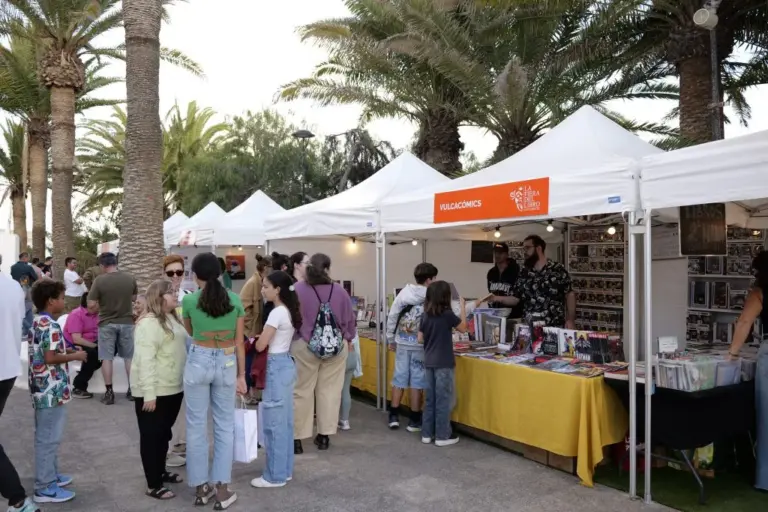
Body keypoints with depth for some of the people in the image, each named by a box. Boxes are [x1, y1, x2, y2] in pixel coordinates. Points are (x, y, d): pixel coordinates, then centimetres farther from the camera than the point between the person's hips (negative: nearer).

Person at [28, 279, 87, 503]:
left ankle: (50, 475, 32)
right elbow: (50, 358, -25)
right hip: (52, 390, -10)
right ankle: (44, 488, 8)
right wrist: (75, 356, -12)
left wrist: (67, 350, 13)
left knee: (46, 436, 20)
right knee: (48, 438, -1)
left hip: (42, 389, 10)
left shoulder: (37, 322, 10)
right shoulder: (51, 326, -20)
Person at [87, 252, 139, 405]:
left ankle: (109, 392, 8)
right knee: (129, 357, 13)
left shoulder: (99, 280, -13)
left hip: (106, 323, -2)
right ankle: (132, 389, 18)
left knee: (107, 358, 6)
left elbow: (91, 304, -12)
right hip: (126, 322, 3)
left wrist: (102, 300, 7)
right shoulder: (130, 278, -4)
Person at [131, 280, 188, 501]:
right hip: (154, 391, -8)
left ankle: (161, 472, 36)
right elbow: (145, 360, -23)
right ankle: (153, 485, 14)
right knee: (152, 435, 4)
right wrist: (149, 394, -26)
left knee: (164, 433, 20)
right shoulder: (148, 323, -19)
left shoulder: (173, 319, 9)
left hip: (173, 388, 8)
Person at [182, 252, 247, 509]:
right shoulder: (235, 300, -4)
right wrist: (241, 375, 7)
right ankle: (222, 490, 14)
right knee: (225, 426, 10)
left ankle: (201, 487, 21)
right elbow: (239, 342, 0)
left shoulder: (189, 300, -7)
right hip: (227, 364, 1)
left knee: (196, 426, 11)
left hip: (199, 362, -1)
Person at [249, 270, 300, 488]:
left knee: (274, 423, 0)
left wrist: (254, 340, 4)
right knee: (285, 422, 15)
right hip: (286, 365, 10)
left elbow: (261, 346, -16)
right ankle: (285, 470, 25)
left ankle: (275, 476, 11)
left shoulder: (277, 313, -19)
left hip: (276, 367, -10)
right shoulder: (289, 311, 9)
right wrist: (263, 338, 9)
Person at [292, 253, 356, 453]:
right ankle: (324, 436, 18)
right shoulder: (340, 291, -3)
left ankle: (297, 438, 12)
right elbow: (350, 320, 4)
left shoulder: (297, 290, -10)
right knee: (330, 390, 10)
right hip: (336, 347, 2)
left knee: (301, 392, 7)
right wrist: (348, 340, 19)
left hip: (304, 347, -2)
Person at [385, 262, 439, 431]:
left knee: (399, 378, 12)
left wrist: (391, 339, 13)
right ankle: (414, 420, 13)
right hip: (420, 345, -3)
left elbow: (392, 317, 3)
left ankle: (394, 416, 18)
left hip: (402, 343, 3)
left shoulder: (403, 293, 0)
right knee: (417, 381, 5)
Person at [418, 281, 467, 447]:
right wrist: (463, 307, 7)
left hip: (429, 362, 6)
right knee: (444, 399, 3)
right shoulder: (447, 314, -15)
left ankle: (427, 434, 20)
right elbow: (463, 328, 0)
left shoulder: (426, 315, 4)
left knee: (431, 398, 14)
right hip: (444, 363, -6)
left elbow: (420, 337, 8)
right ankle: (442, 436, 11)